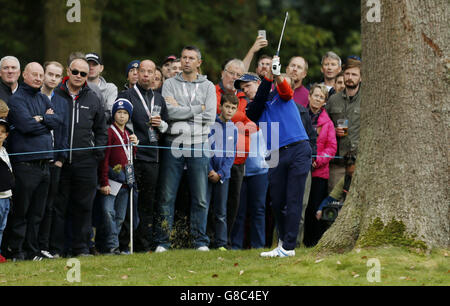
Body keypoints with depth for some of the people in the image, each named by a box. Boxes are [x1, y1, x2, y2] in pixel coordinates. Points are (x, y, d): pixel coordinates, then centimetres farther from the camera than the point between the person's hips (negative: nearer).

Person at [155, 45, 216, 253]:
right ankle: (163, 241, 6)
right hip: (173, 145, -1)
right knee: (167, 196, 1)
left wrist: (180, 110, -5)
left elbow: (210, 117, -4)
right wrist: (196, 109, -8)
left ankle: (200, 241, 9)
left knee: (200, 198, 3)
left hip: (198, 145, 1)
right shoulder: (170, 84, 6)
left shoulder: (208, 87, 8)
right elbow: (168, 112, -10)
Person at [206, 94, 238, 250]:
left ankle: (221, 243, 9)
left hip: (223, 175, 3)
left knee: (221, 212, 6)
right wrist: (210, 170, -11)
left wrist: (220, 173, -5)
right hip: (207, 173, -3)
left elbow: (231, 155, 7)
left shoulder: (234, 129, 9)